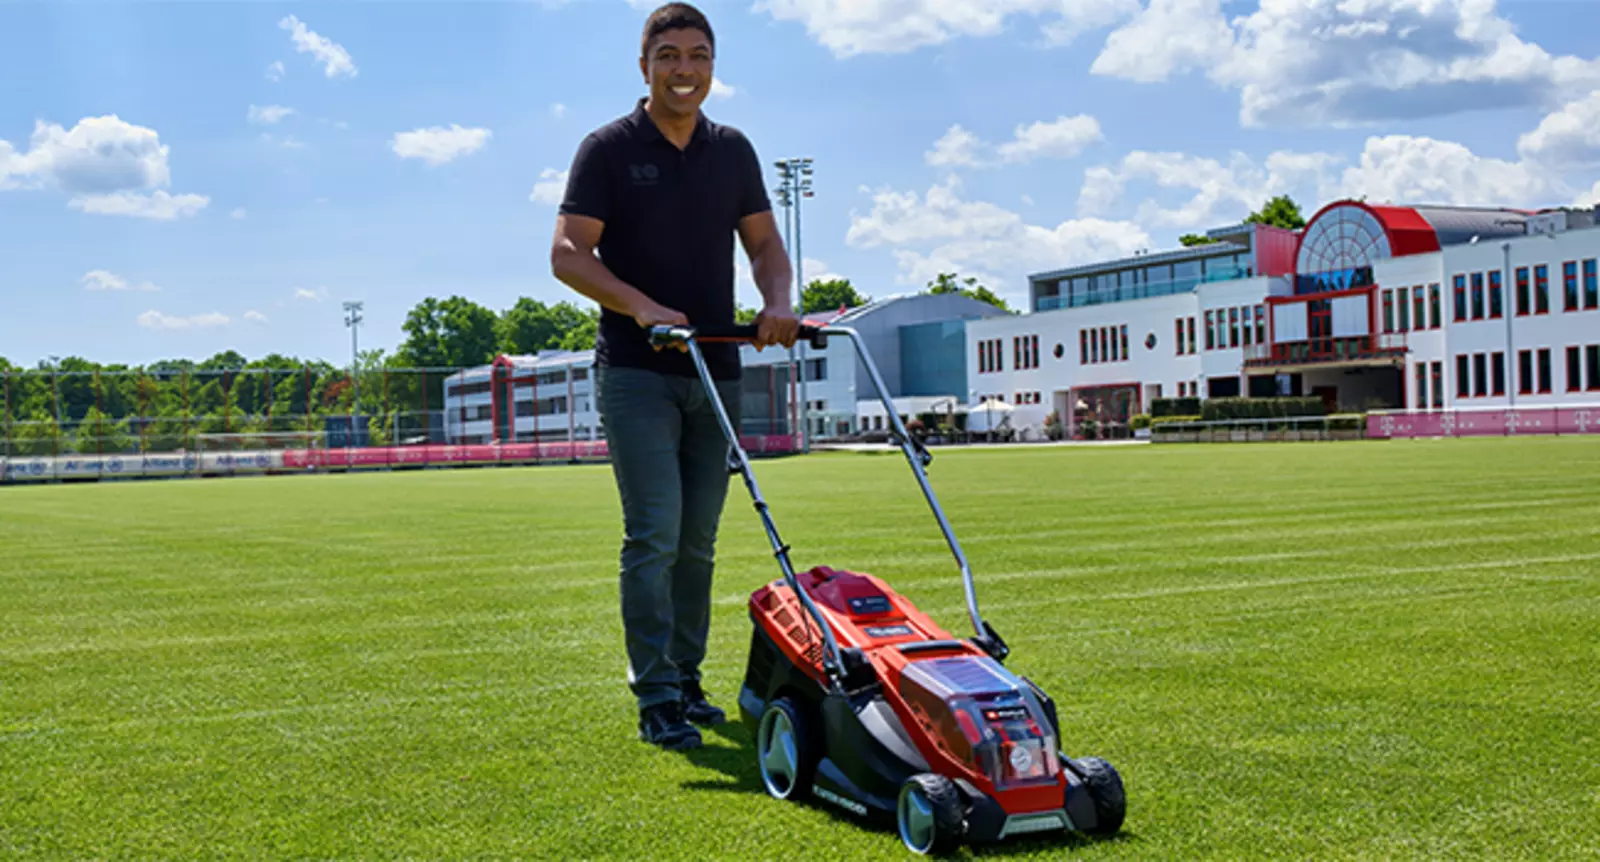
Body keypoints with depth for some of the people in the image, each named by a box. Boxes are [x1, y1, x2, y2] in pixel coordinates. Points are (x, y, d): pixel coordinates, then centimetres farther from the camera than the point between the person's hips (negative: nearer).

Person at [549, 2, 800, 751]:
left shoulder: (733, 150, 10)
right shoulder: (609, 149, -4)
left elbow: (765, 244, 12)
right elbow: (568, 254, -9)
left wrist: (777, 301, -10)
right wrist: (642, 307, -22)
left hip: (716, 372, 5)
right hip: (636, 372, -5)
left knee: (698, 540, 9)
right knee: (654, 534, -10)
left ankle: (686, 680, 21)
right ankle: (656, 699, -3)